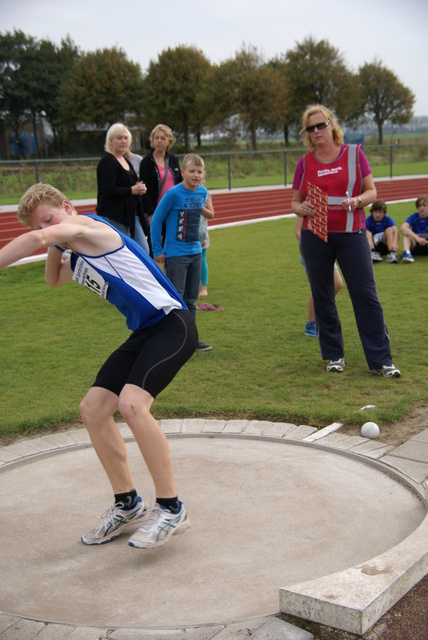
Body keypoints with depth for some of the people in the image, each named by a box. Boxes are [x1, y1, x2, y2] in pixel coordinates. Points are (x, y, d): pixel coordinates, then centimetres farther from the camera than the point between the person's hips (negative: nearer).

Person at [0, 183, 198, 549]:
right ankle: (128, 506, 16)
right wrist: (54, 250, 19)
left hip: (172, 324, -10)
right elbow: (53, 280, 37)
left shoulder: (87, 226, -9)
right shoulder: (77, 260, 17)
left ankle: (171, 509, -14)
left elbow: (36, 240, -27)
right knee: (93, 408, 4)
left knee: (131, 403, -28)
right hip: (143, 334, 10)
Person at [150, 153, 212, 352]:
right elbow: (156, 221, -10)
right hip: (175, 254, -6)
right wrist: (158, 251, -8)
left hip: (195, 252, 7)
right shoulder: (173, 194, -15)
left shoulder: (202, 192, 4)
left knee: (191, 299, 14)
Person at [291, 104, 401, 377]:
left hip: (351, 234, -2)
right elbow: (295, 202, 10)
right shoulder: (305, 163, 5)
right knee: (322, 296, 6)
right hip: (315, 236, 2)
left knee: (366, 294, -5)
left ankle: (381, 360, 1)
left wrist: (357, 200, -19)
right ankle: (334, 355, 20)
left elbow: (371, 191, 3)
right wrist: (302, 208, -13)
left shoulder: (354, 153, 1)